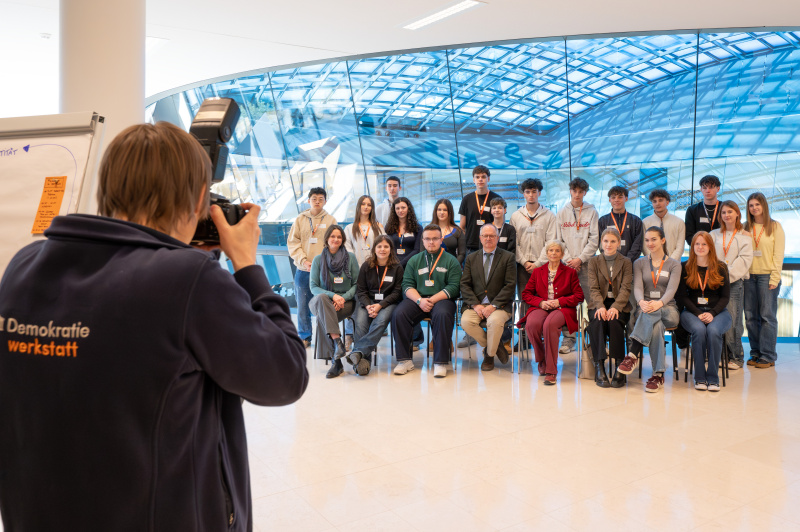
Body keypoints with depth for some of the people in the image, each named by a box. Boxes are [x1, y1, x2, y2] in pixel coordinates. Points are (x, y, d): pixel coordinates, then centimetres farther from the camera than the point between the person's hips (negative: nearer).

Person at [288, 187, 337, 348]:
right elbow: (292, 242, 4)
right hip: (303, 270, 1)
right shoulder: (300, 219, 8)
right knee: (303, 305, 6)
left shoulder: (330, 220, 7)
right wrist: (303, 261, -9)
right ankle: (305, 337, 18)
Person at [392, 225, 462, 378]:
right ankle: (404, 360, -15)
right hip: (417, 299, 3)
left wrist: (433, 299, -14)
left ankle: (440, 362, -25)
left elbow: (453, 286, -2)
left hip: (441, 299, -2)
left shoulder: (451, 260, 10)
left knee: (442, 315, -36)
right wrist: (419, 300, -12)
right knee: (398, 314, -25)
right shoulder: (414, 260, 18)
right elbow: (407, 285, 8)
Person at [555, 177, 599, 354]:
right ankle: (569, 339, 3)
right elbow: (558, 240, 8)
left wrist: (580, 259, -8)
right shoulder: (562, 213, 12)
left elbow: (594, 240, 1)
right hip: (566, 264, 1)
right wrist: (568, 260, -4)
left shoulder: (592, 212, 7)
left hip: (586, 263, -1)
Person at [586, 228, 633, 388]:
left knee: (614, 321, -33)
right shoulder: (594, 261, 10)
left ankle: (620, 367, -26)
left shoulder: (626, 262, 8)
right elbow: (594, 288, -1)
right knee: (597, 321, -32)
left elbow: (626, 289, -4)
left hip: (619, 304, 0)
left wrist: (615, 307, -21)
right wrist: (601, 306, -20)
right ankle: (599, 367, -30)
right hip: (598, 304, 1)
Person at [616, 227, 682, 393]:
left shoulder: (674, 264, 9)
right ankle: (658, 374, -40)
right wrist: (642, 302, -28)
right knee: (656, 324, -36)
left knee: (653, 314, -39)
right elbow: (637, 287, -2)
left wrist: (659, 304, -31)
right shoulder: (639, 263, 14)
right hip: (646, 308, 1)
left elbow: (671, 289, -8)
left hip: (668, 310, -1)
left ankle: (633, 354, -44)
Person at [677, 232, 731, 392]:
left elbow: (725, 296, 5)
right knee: (699, 330, -32)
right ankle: (700, 378, -21)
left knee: (713, 331, -32)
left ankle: (713, 378, -20)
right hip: (692, 311, 0)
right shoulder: (685, 268, 7)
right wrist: (698, 314, -12)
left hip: (717, 311, 0)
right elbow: (682, 296, 2)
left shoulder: (721, 267, 8)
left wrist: (712, 313, -12)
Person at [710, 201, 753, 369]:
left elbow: (744, 260, -3)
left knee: (733, 321, -5)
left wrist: (727, 275, -13)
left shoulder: (745, 236, 7)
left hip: (735, 282, -3)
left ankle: (736, 357, 6)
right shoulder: (714, 235, 16)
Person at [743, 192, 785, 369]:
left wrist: (774, 278, -9)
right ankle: (755, 353, 15)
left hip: (766, 275, -3)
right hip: (749, 275, 4)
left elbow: (778, 254, -2)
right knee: (750, 316, 5)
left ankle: (768, 356, 5)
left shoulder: (775, 227, 1)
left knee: (767, 316, -2)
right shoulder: (746, 228, 11)